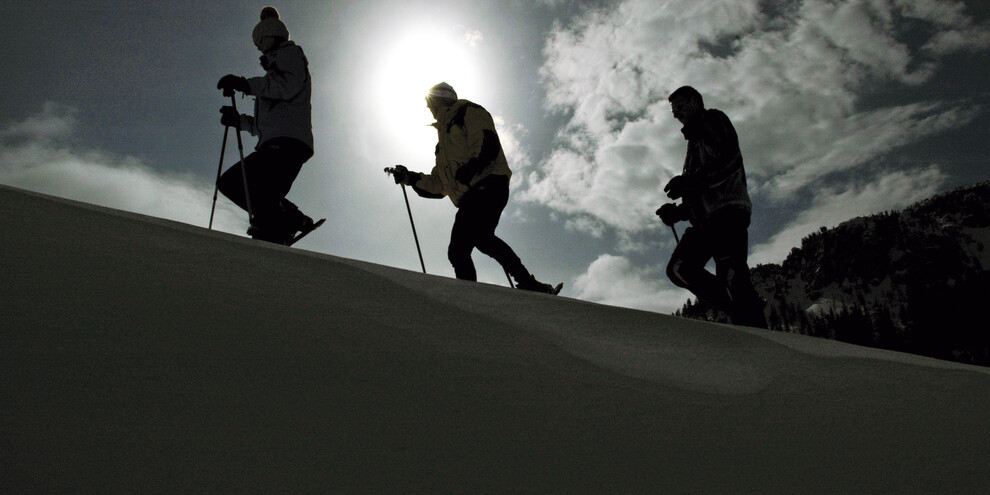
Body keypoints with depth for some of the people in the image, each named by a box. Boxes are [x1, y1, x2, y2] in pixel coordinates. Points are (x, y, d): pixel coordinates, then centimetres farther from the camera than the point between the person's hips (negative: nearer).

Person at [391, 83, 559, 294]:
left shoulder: (465, 111, 15)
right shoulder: (443, 144, 37)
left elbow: (488, 142, -5)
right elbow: (437, 186, 37)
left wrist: (472, 167, -20)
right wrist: (410, 178, 29)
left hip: (488, 184, -9)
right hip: (468, 200, 9)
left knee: (479, 235, -31)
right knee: (456, 252, -8)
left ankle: (529, 284, -34)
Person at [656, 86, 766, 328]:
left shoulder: (712, 120, 11)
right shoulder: (696, 140, 34)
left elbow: (730, 161, -9)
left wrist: (688, 181, -15)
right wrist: (678, 211, 13)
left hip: (727, 209, -9)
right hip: (705, 217, 9)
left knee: (730, 274, -23)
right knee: (679, 268, -9)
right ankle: (741, 309, -13)